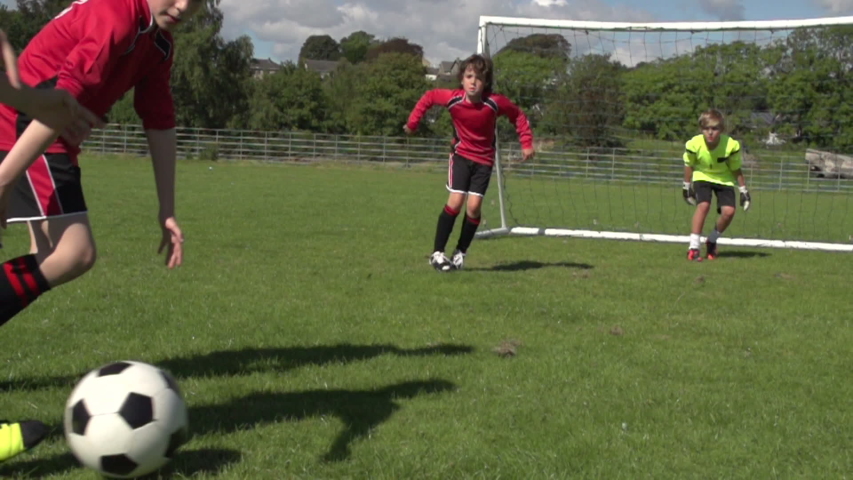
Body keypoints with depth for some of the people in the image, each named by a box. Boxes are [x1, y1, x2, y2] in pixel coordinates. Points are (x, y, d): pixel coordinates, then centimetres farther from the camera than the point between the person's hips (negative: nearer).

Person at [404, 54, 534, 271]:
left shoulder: (495, 102, -20)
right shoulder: (453, 99, -19)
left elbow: (518, 115, -3)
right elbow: (429, 97, 0)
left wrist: (527, 143, -6)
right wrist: (412, 122, 1)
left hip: (484, 158, 1)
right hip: (460, 154, 0)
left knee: (474, 206, -9)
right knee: (455, 201, -13)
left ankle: (460, 253, 9)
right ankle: (437, 253, -2)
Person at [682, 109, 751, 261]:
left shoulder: (731, 146, -27)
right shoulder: (694, 144, -26)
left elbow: (736, 170, -11)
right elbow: (689, 166, -6)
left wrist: (744, 191, -5)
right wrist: (686, 186, 3)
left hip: (724, 179, 1)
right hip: (702, 176, -1)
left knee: (728, 211, -14)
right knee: (703, 205, -25)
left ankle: (712, 241, 12)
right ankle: (693, 247, -19)